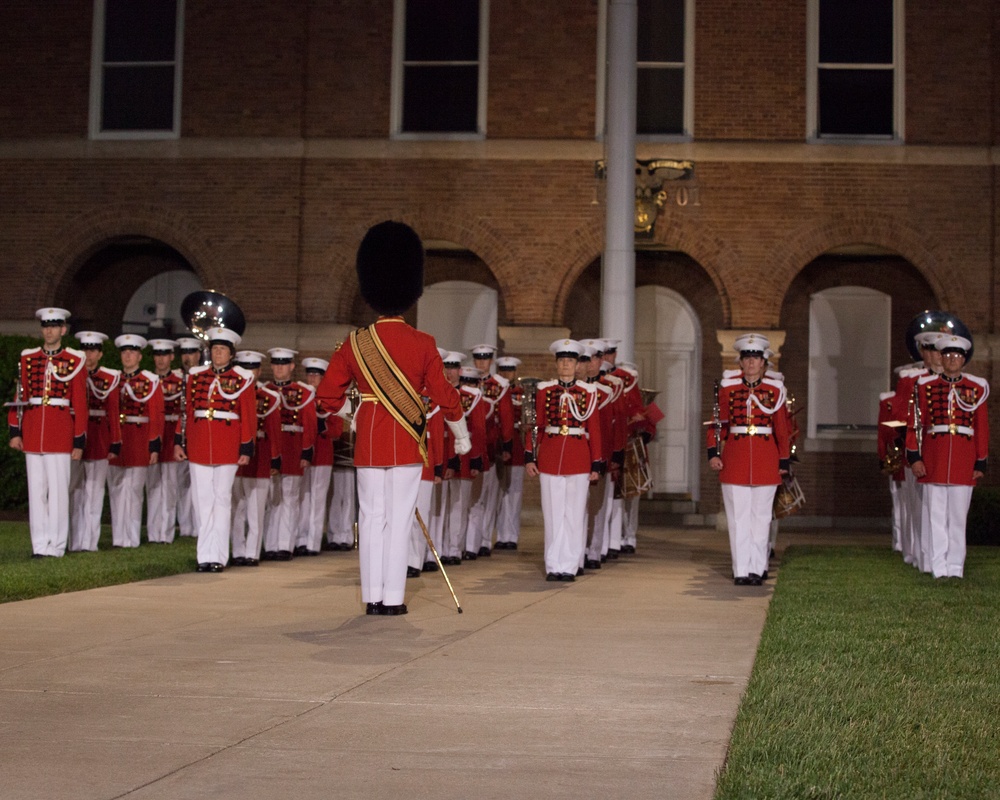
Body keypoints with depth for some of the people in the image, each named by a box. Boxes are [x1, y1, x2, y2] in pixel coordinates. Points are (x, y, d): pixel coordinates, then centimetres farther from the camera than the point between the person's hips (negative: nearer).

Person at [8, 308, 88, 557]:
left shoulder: (75, 360, 1)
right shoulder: (28, 358, 9)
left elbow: (80, 404, -1)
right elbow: (20, 397, 8)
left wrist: (79, 441, -3)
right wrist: (15, 431, 0)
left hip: (60, 432, -3)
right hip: (32, 432, 3)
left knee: (58, 489, -2)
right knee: (36, 489, 5)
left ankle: (56, 544, 5)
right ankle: (40, 544, 10)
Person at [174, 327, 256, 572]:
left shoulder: (242, 379, 2)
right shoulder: (196, 375, 10)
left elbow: (249, 416, -1)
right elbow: (186, 410, 10)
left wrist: (246, 449, -6)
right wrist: (179, 442, 5)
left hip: (228, 448, -3)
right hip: (198, 447, 3)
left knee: (221, 499, 0)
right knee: (202, 500, 2)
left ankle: (218, 556, 4)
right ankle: (206, 556, 7)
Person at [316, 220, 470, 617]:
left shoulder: (354, 343, -2)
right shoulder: (423, 345, -7)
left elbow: (328, 396, 1)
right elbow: (444, 395, -4)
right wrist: (461, 434, 12)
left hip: (368, 444, 2)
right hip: (407, 445, -2)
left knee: (371, 518, 9)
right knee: (399, 520, 2)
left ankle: (372, 596, 11)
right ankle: (393, 598, 3)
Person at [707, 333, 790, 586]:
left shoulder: (774, 389, 5)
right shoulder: (728, 388, 3)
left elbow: (781, 428, 7)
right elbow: (718, 423, 2)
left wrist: (783, 461, 6)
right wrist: (713, 453, -9)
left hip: (766, 459, 1)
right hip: (735, 459, -1)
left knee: (761, 515, 4)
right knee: (738, 516, 0)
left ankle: (757, 568, 11)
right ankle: (741, 570, 4)